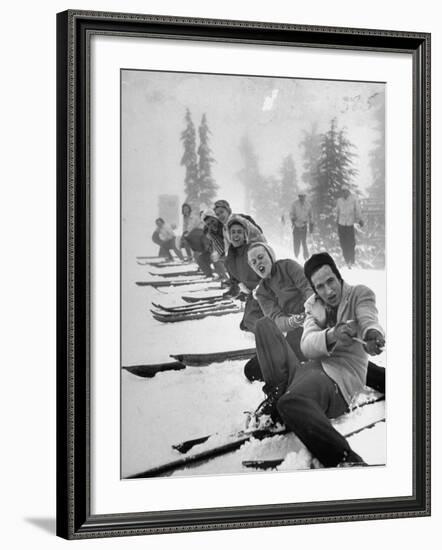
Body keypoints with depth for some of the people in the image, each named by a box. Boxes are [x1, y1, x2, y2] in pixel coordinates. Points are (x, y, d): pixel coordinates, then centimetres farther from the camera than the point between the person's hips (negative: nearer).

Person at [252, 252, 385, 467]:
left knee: (290, 403, -39)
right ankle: (277, 395, -10)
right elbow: (307, 346, -2)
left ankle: (348, 459, -41)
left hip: (337, 380, -7)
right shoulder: (312, 305, 16)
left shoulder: (360, 294, 5)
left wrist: (373, 336, -44)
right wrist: (331, 336, -26)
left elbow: (369, 322, -16)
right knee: (264, 325, 6)